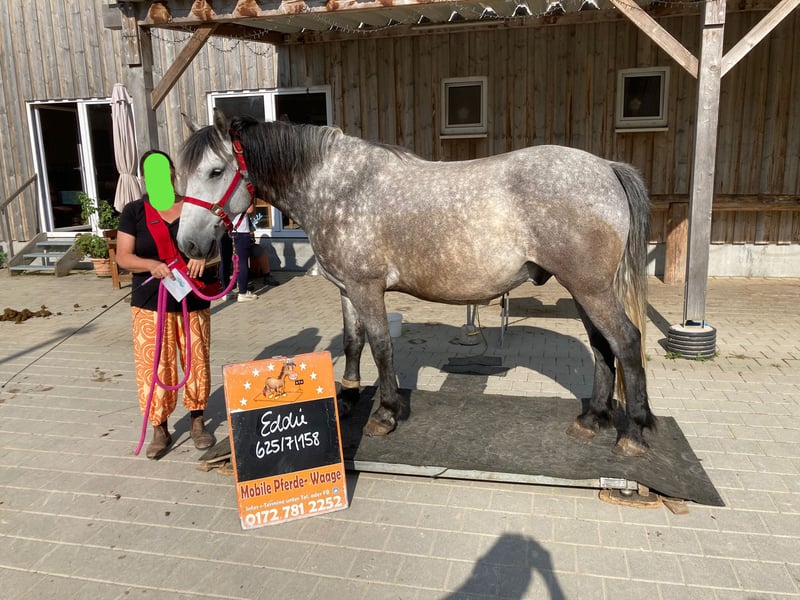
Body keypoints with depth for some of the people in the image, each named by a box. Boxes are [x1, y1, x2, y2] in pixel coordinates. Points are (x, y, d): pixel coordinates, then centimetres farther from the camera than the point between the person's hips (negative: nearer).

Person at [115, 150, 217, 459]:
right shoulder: (134, 212, 1)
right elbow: (123, 257, -3)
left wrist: (205, 257, -20)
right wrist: (151, 264, -23)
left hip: (194, 303, 1)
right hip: (151, 305, 0)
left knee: (197, 362, 8)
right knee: (154, 367, 2)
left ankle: (197, 421, 27)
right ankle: (160, 430, 18)